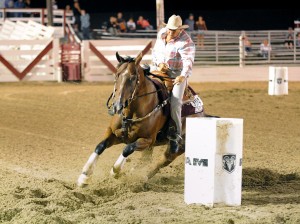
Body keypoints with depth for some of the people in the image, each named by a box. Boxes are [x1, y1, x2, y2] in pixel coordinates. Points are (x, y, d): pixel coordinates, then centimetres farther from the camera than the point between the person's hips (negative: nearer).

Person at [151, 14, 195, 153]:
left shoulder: (185, 42, -17)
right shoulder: (161, 34, 4)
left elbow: (188, 60, -30)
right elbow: (155, 51, 15)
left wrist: (183, 75, -48)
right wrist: (159, 63, -7)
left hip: (177, 75, -6)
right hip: (159, 71, 6)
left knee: (175, 104, -20)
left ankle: (175, 137, -8)